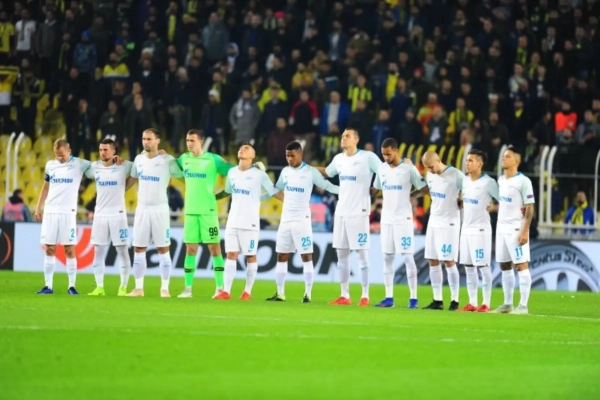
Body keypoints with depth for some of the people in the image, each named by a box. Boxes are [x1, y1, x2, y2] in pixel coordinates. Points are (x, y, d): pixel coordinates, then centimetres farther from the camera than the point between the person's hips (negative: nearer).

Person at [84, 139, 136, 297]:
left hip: (117, 214, -4)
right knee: (98, 252, 3)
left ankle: (123, 288, 4)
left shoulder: (124, 166, -7)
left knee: (122, 251, -1)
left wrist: (124, 188, 2)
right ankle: (99, 288, 7)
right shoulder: (94, 167, 3)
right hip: (100, 214, 4)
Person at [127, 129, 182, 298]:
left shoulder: (167, 161, -9)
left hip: (160, 209, -5)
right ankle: (139, 288, 8)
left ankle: (165, 289, 3)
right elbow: (133, 178, 23)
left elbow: (182, 176, -2)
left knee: (163, 249, -1)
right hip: (142, 209, 5)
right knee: (138, 249, 4)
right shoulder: (139, 159, 8)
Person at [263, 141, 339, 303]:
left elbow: (328, 186, -8)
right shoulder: (285, 171, 10)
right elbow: (276, 190, 23)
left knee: (306, 256, -4)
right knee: (281, 256, 6)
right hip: (285, 219, 6)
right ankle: (280, 293, 11)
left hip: (302, 219, -6)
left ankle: (308, 293, -2)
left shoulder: (311, 172, -7)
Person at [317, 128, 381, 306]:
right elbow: (326, 172, 30)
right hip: (341, 212, 7)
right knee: (341, 254, 8)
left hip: (358, 212, -7)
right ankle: (344, 296, 13)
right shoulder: (339, 159, 12)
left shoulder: (368, 157, -8)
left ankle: (365, 296, 1)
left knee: (362, 254, -3)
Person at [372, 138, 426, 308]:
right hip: (386, 219, 6)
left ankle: (413, 298, -3)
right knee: (387, 257, 6)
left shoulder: (408, 168, -9)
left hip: (403, 219, -6)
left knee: (407, 257, -6)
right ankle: (389, 297, 10)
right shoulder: (382, 168, 9)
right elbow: (377, 188, 20)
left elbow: (423, 188, -6)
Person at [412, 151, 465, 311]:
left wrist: (459, 204, -12)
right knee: (433, 261, 5)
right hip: (433, 221, 7)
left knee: (449, 262, -7)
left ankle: (454, 300, 1)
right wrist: (409, 195, 19)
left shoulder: (456, 175, -15)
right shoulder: (430, 175, 6)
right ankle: (437, 300, 10)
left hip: (449, 223, -7)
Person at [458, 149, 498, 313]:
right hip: (465, 229, 7)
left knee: (483, 267, -3)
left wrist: (492, 208, -16)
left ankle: (486, 303, 0)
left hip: (480, 229, -7)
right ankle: (472, 303, 11)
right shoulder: (464, 180, 9)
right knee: (468, 267, 7)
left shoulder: (488, 183, -12)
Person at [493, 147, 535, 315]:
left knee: (521, 266, -7)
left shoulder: (523, 181, -10)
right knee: (505, 266, 10)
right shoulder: (501, 180, 13)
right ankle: (507, 304, 16)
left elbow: (530, 208, -13)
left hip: (516, 229, -8)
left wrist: (525, 231, -18)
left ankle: (523, 305, -6)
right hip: (501, 228, 8)